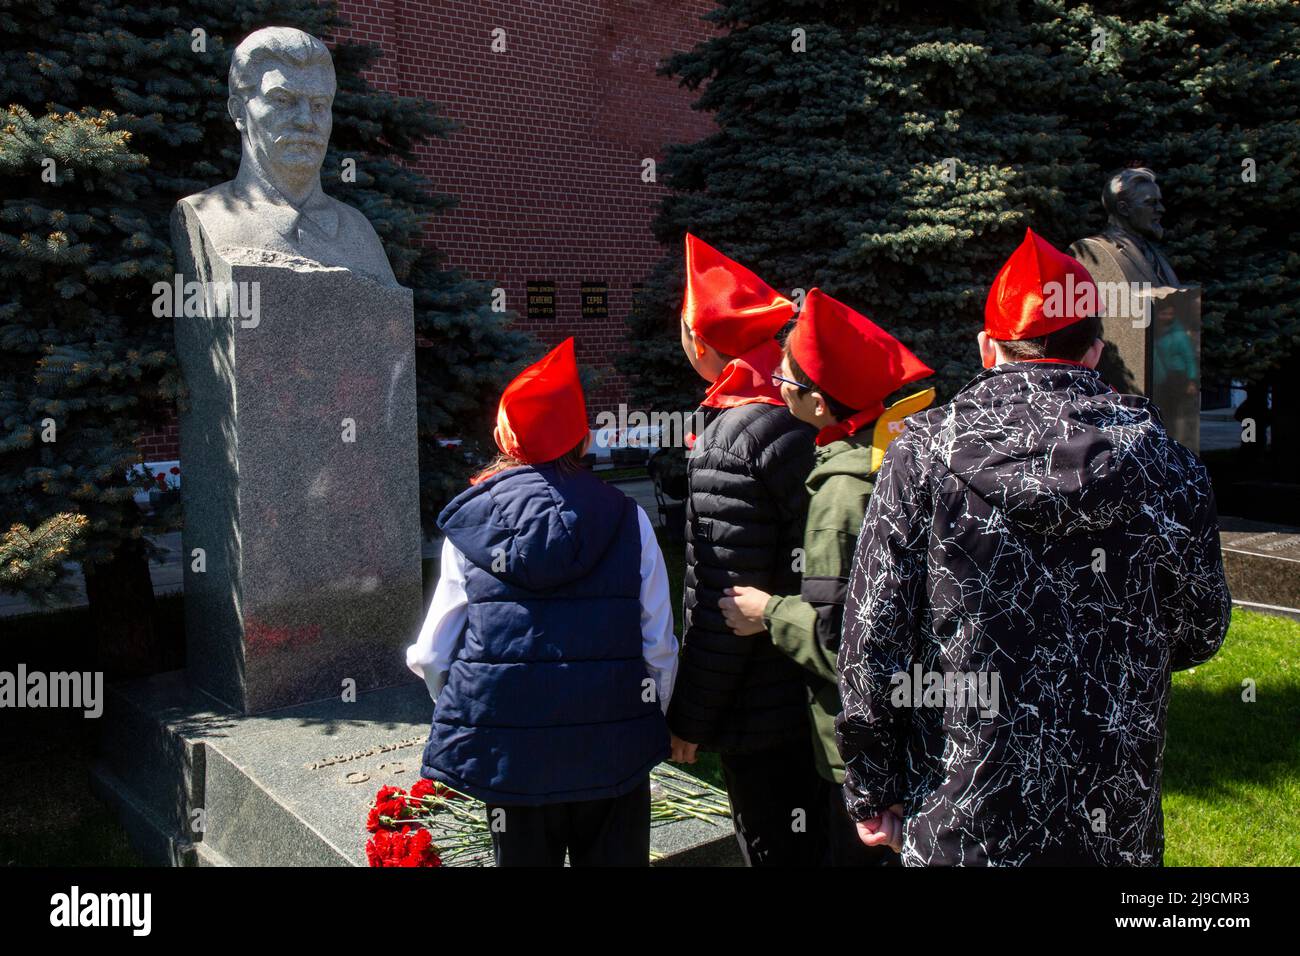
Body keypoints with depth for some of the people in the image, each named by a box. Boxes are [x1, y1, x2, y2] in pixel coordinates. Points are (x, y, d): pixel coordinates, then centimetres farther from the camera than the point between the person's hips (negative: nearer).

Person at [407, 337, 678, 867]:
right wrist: (650, 726, 14)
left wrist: (468, 717, 18)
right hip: (612, 756, 0)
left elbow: (431, 654, 1)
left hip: (510, 761, 0)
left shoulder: (470, 524, -2)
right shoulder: (628, 519, -3)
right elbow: (660, 648, -2)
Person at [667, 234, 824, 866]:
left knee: (774, 852, 5)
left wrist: (689, 718, -11)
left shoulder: (730, 442, -20)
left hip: (760, 716, -8)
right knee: (816, 846, 20)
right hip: (820, 696, 8)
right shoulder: (807, 415, 4)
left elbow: (723, 601, -20)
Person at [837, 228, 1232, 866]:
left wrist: (872, 795, 1)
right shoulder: (1166, 465, -7)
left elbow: (870, 641, -10)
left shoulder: (923, 452, -11)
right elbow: (1199, 637, 6)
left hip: (953, 826, -1)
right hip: (1113, 829, 1)